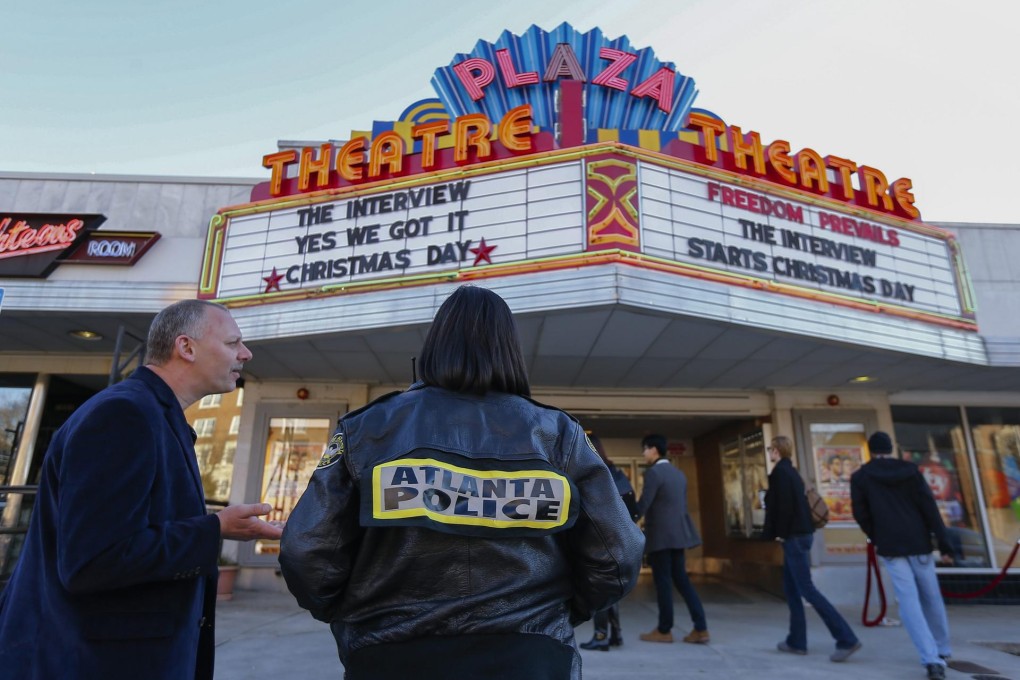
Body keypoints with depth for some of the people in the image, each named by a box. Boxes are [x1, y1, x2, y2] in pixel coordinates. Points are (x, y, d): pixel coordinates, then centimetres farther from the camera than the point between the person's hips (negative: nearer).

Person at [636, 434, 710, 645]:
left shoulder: (653, 472, -13)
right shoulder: (679, 473, 14)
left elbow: (643, 505, -17)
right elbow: (683, 504, 17)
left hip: (660, 535, -8)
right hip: (678, 533, 8)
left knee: (663, 581, 1)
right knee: (681, 579, 12)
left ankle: (664, 631, 10)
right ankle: (701, 628, 10)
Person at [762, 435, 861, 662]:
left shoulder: (780, 472, -14)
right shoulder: (790, 471, 15)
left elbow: (784, 506, -20)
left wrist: (780, 533, -11)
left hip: (794, 536, -10)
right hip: (799, 534, 10)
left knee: (807, 589, -7)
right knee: (791, 589, 12)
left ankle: (847, 639, -5)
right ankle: (796, 641, 17)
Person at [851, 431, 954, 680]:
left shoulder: (860, 476, 1)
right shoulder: (910, 469, 4)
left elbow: (860, 513, 2)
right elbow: (928, 505, -4)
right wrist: (942, 538, -3)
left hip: (890, 546, -2)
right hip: (919, 541, 2)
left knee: (908, 601, -1)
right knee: (932, 597, 17)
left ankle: (931, 659, -10)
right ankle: (942, 650, 30)